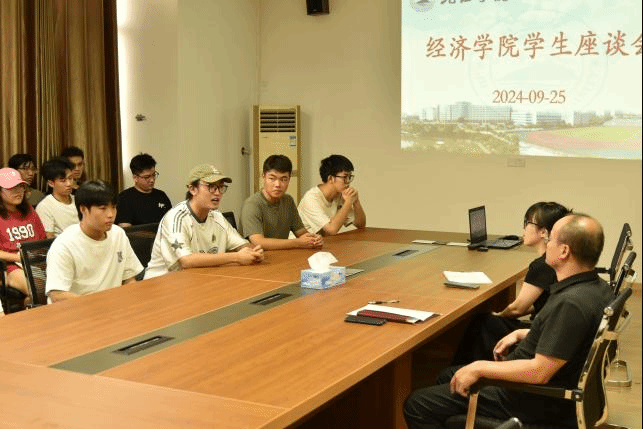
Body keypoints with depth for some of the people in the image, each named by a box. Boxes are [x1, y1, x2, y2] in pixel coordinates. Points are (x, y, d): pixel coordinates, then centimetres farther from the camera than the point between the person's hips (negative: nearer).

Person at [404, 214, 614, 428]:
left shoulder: (570, 303, -30)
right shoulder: (597, 287, 1)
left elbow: (539, 372, -30)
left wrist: (479, 368, -22)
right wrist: (522, 334, 15)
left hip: (536, 402, -11)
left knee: (416, 405, -7)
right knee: (447, 377, 25)